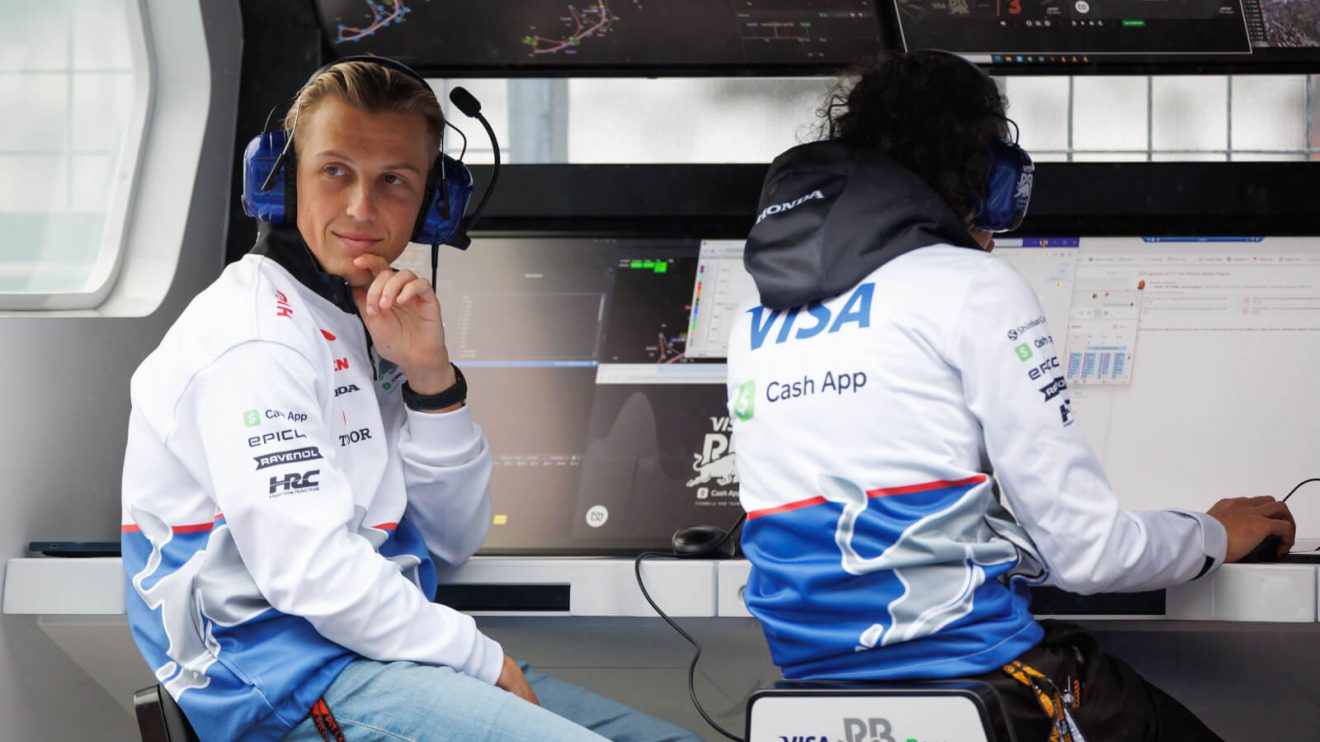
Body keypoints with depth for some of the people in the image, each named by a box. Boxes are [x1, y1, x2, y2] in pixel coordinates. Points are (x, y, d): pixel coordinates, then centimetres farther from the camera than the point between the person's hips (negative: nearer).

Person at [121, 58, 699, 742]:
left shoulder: (365, 327, 15)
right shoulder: (256, 338, -12)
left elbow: (454, 542, 13)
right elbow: (311, 572, -21)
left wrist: (431, 379, -2)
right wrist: (484, 661, -10)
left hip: (380, 651, 9)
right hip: (290, 676, -9)